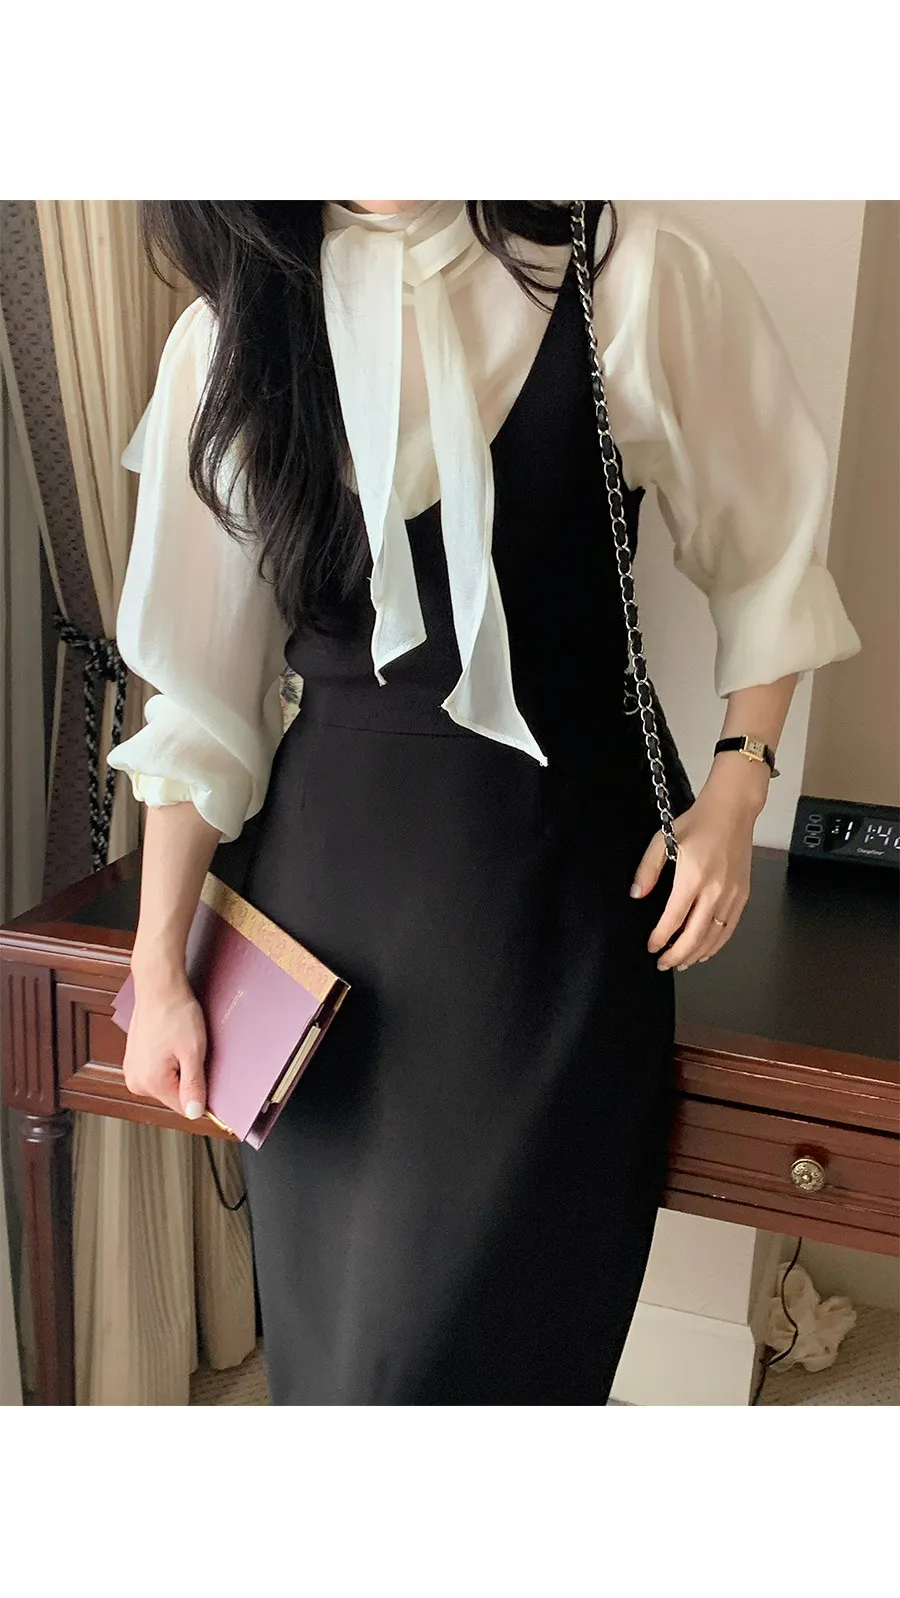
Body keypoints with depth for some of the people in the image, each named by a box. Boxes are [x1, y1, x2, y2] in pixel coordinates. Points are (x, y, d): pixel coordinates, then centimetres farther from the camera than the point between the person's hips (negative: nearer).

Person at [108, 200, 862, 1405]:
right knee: (326, 1331, 13)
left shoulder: (637, 280, -6)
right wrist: (159, 967, 2)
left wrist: (734, 794, -3)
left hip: (561, 869, -2)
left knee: (471, 1330, 1)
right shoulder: (234, 333, 1)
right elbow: (203, 683, 2)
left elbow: (767, 553, 6)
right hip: (331, 865, 3)